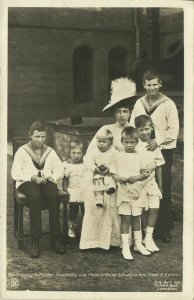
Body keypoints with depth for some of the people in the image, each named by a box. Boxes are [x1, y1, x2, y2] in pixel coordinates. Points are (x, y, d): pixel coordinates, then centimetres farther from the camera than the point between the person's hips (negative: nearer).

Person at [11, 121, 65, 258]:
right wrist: (33, 177, -16)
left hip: (46, 181, 3)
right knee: (36, 197, -38)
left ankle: (55, 238, -27)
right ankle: (35, 241, -33)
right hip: (27, 182, -2)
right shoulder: (22, 151, 5)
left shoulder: (50, 151, 15)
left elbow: (59, 169, 14)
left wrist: (51, 177, -8)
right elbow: (15, 173, -3)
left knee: (54, 196, -34)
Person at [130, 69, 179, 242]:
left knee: (164, 191, -2)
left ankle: (165, 229, 9)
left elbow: (174, 130, -8)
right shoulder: (139, 104, 9)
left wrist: (158, 141, -20)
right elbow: (132, 127, 13)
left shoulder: (168, 104, -4)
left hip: (163, 151, -4)